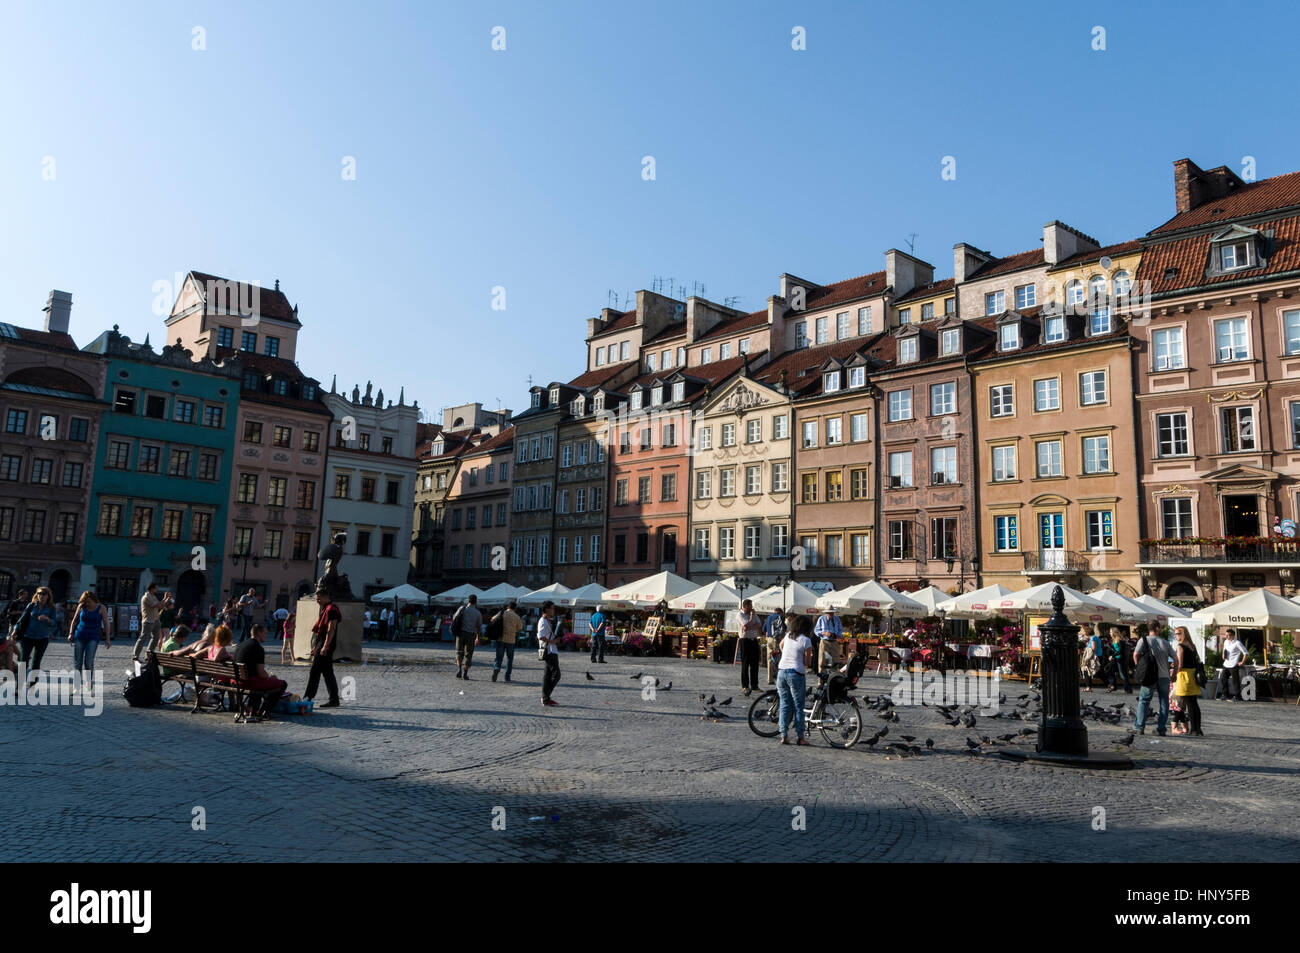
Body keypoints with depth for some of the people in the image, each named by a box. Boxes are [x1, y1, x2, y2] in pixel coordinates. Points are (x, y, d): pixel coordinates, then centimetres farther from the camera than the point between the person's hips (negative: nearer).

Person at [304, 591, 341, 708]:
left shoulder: (331, 609, -13)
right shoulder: (326, 609, 19)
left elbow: (331, 629, -21)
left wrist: (325, 646, -25)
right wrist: (316, 647, 23)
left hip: (325, 644, -10)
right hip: (320, 644, 10)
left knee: (314, 671, -7)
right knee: (327, 673, 9)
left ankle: (307, 698, -4)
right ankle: (334, 700, 11)